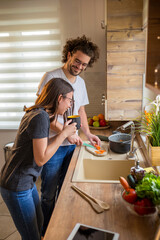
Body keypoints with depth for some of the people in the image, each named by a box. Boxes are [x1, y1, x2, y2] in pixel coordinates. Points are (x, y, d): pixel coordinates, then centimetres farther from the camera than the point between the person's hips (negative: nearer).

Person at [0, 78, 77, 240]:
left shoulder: (37, 113, 6)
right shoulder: (40, 117, -24)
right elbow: (41, 158, -25)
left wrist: (67, 135, 6)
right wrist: (64, 133, -18)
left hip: (27, 182, 9)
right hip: (17, 186, -9)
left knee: (38, 225, 23)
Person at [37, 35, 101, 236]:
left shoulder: (80, 82, 11)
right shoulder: (51, 77, -11)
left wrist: (88, 134, 7)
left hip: (72, 145, 6)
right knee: (49, 194, 7)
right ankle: (46, 232, 29)